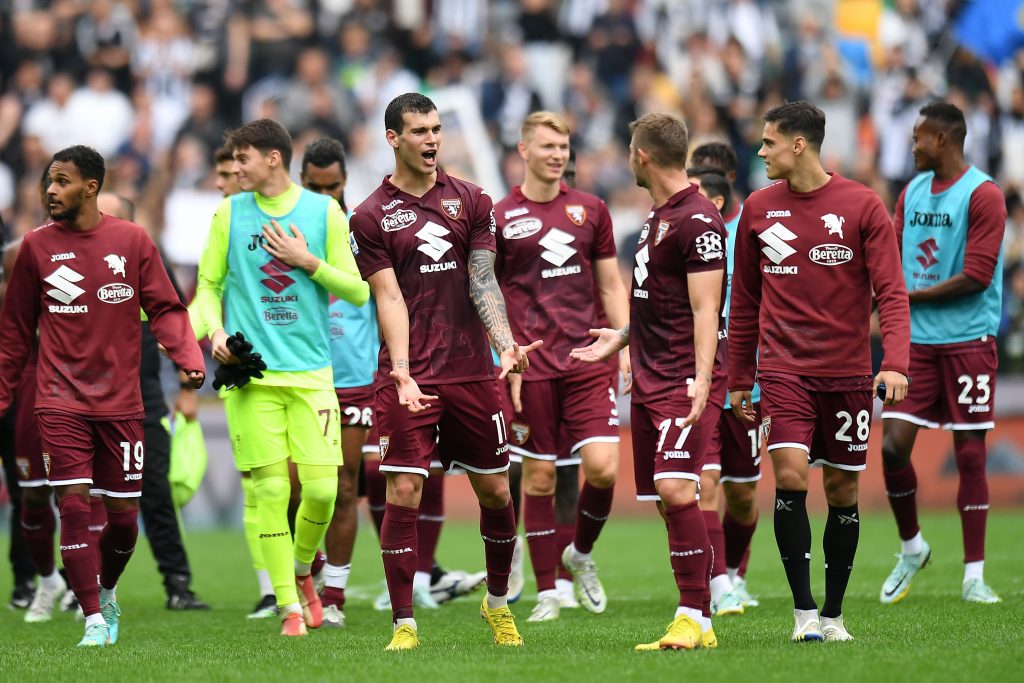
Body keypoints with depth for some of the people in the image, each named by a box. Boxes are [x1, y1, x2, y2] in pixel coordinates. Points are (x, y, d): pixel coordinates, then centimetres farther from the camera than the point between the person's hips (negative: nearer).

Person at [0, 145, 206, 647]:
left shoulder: (132, 241, 2)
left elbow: (165, 309, 2)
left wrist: (188, 358, -15)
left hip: (120, 402, 1)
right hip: (62, 402, -1)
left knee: (123, 514, 4)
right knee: (73, 507, -11)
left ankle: (107, 592, 32)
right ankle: (94, 622, -6)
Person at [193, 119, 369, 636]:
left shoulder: (324, 212, 4)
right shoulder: (230, 213, 8)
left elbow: (357, 291, 5)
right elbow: (209, 284, 15)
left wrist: (308, 262, -7)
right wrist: (216, 329, -3)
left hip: (311, 372, 0)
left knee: (322, 490, -7)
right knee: (270, 491, -6)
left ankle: (302, 569, 23)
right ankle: (290, 607, 1)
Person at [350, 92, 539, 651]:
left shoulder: (471, 201, 9)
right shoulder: (371, 217, 1)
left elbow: (482, 279, 1)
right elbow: (389, 298, -6)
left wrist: (504, 341, -16)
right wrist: (401, 373, -19)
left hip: (472, 371, 3)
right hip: (410, 378, -3)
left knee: (495, 490, 7)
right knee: (402, 493, -9)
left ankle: (498, 601, 29)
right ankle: (404, 624, -4)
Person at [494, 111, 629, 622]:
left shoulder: (591, 210, 9)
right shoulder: (501, 218, 0)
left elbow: (611, 287, 14)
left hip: (587, 361, 2)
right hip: (531, 368, -2)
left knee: (603, 466, -10)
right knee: (539, 477, 1)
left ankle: (581, 553, 17)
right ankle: (547, 592, 10)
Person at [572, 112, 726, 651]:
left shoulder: (697, 221, -12)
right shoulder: (657, 216, 17)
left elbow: (705, 307, -17)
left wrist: (701, 377, -25)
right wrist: (621, 339, 39)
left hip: (682, 380, -10)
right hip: (648, 378, 10)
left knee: (675, 490, -19)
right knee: (666, 500, 6)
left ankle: (693, 617, -18)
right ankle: (698, 622, 8)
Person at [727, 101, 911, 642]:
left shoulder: (862, 206, -4)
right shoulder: (759, 209, 5)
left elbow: (891, 292, -6)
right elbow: (745, 302, 14)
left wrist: (894, 363, -20)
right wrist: (738, 379, 14)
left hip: (847, 373, -1)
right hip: (783, 369, 1)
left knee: (842, 490, 5)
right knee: (790, 476, -16)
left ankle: (833, 614, 18)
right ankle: (803, 610, -8)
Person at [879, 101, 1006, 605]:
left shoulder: (982, 195, -8)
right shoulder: (912, 192, 12)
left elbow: (976, 276, -14)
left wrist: (915, 296, -8)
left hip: (968, 341, -5)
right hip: (916, 339, 5)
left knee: (970, 453, -1)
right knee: (893, 445, -3)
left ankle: (974, 575, 5)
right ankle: (911, 549, 18)